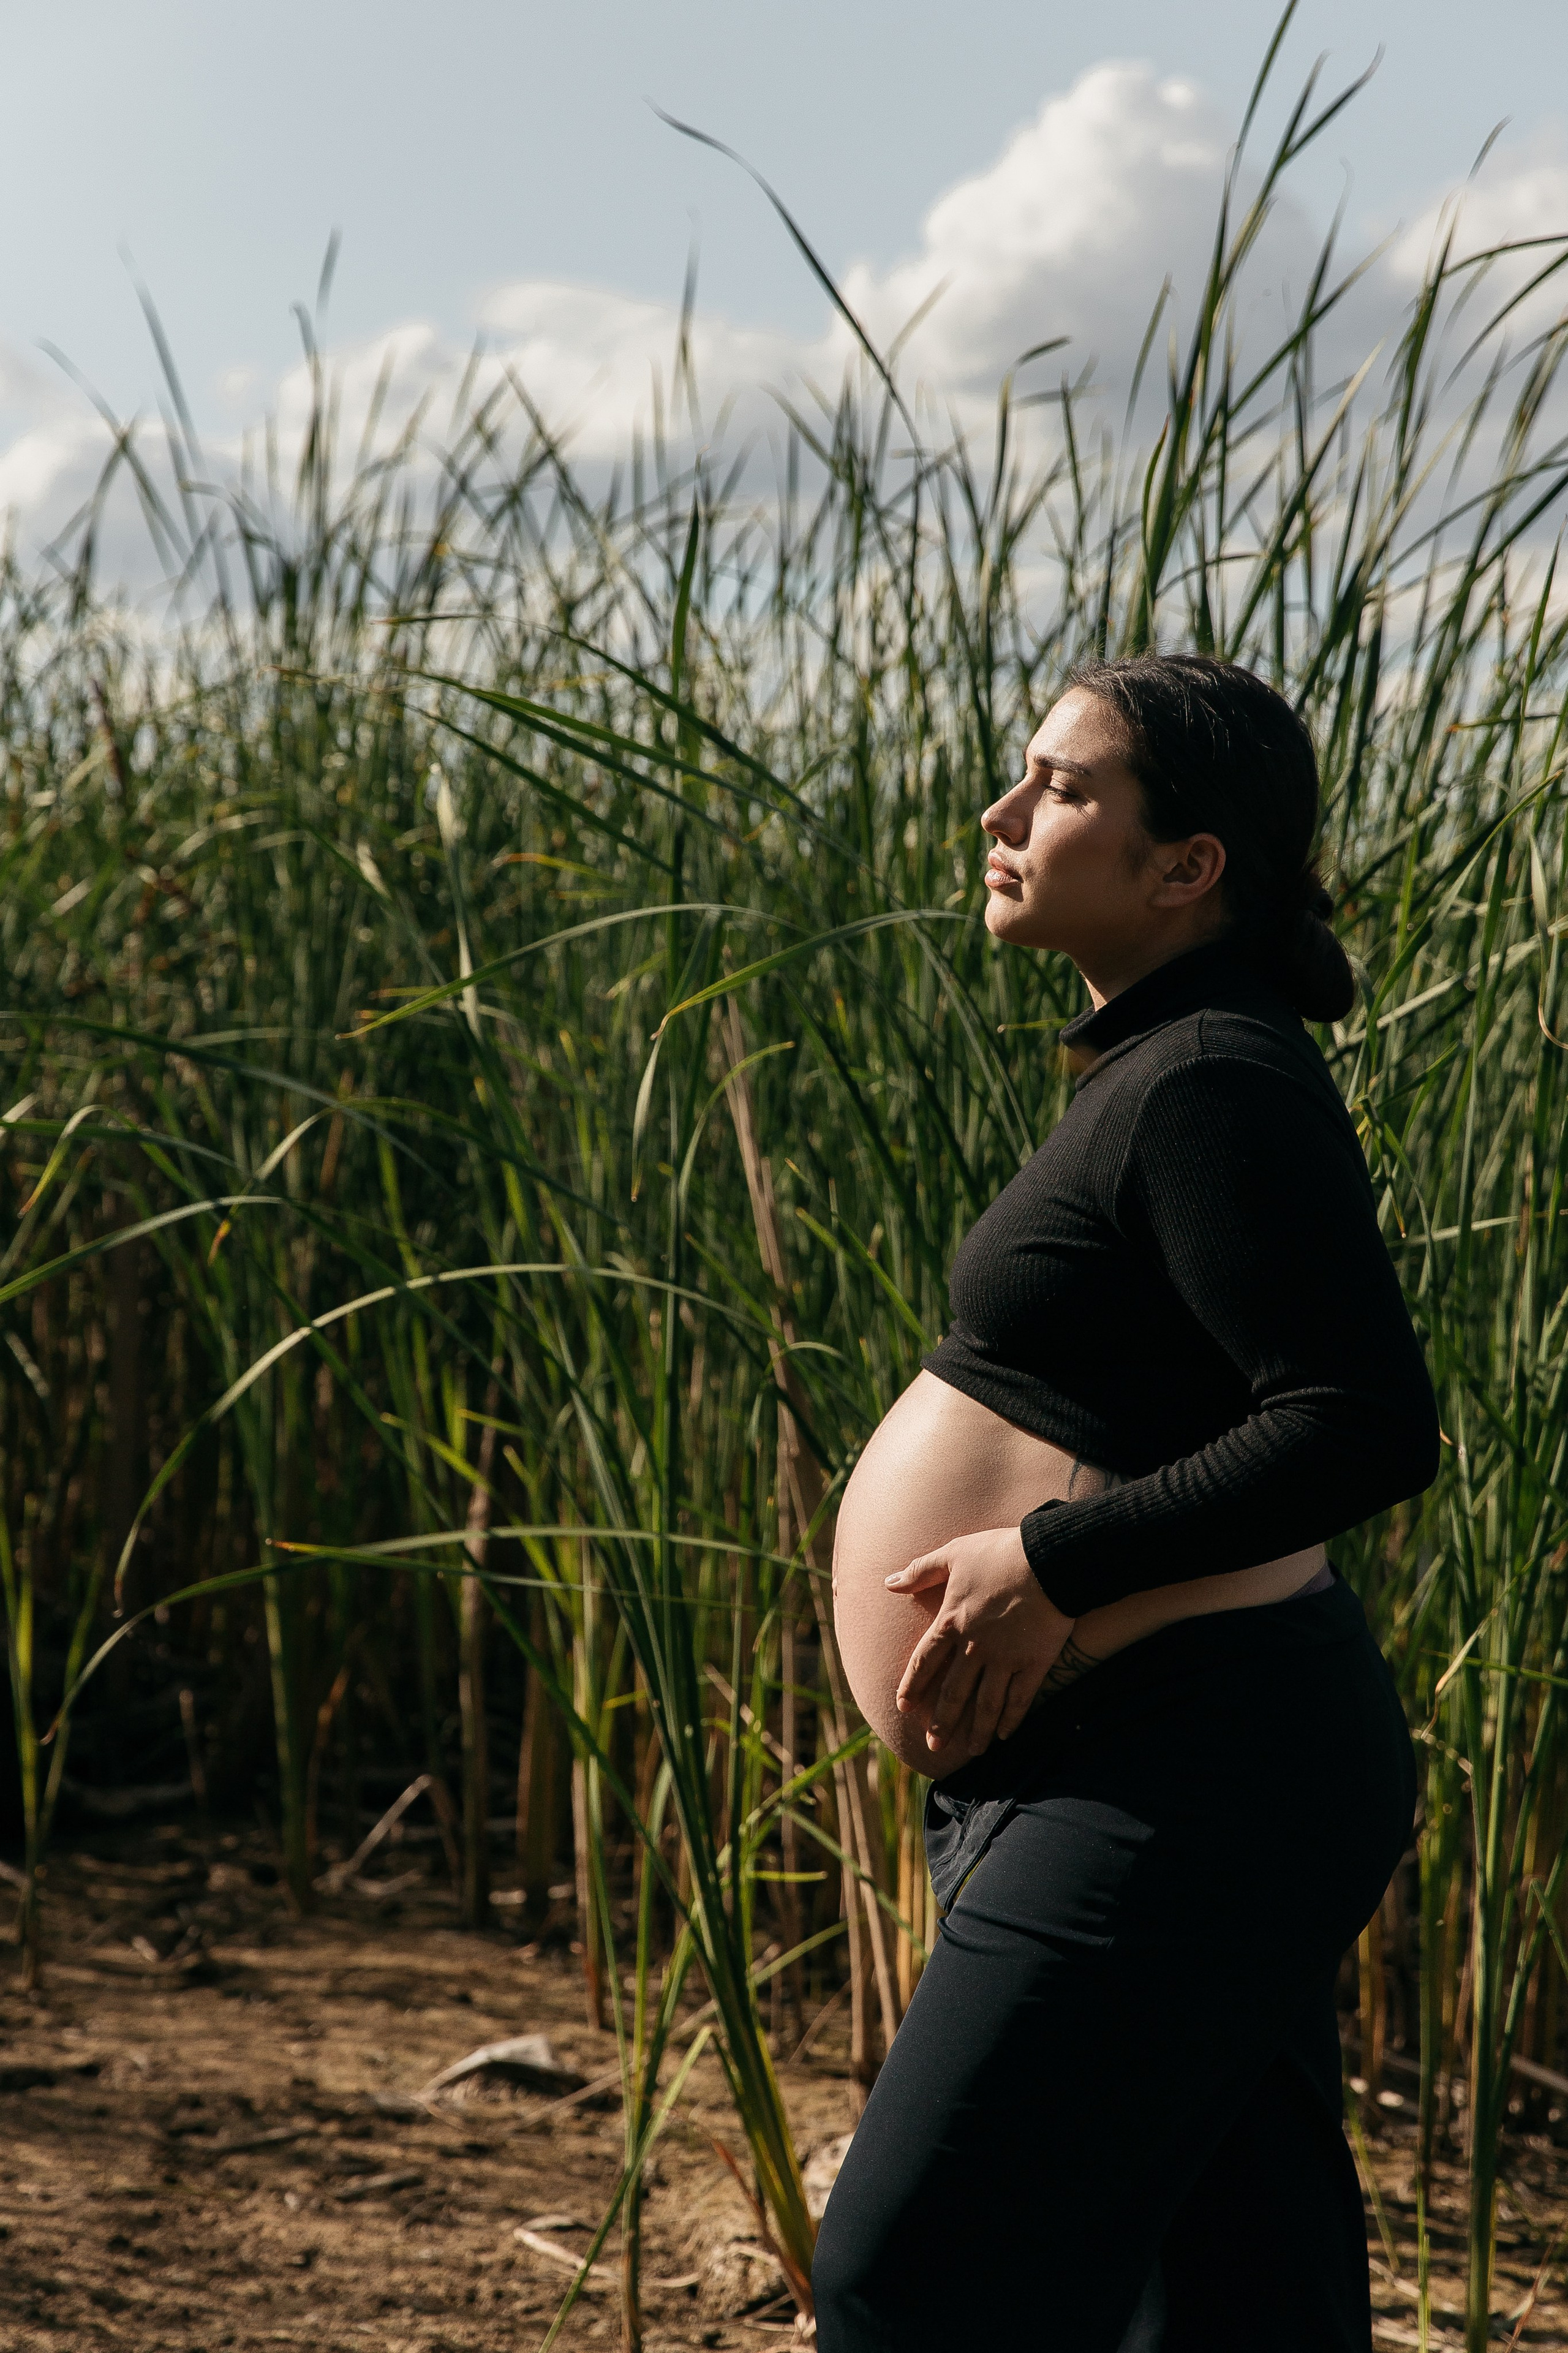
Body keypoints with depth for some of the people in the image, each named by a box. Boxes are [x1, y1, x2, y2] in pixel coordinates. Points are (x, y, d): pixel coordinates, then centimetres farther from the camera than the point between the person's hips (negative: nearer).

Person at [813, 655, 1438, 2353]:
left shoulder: (1214, 1087, -16)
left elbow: (1368, 1430, -24)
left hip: (1181, 1793, -11)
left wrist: (1052, 1562, -22)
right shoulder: (1160, 1068, 16)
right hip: (1155, 1776, 11)